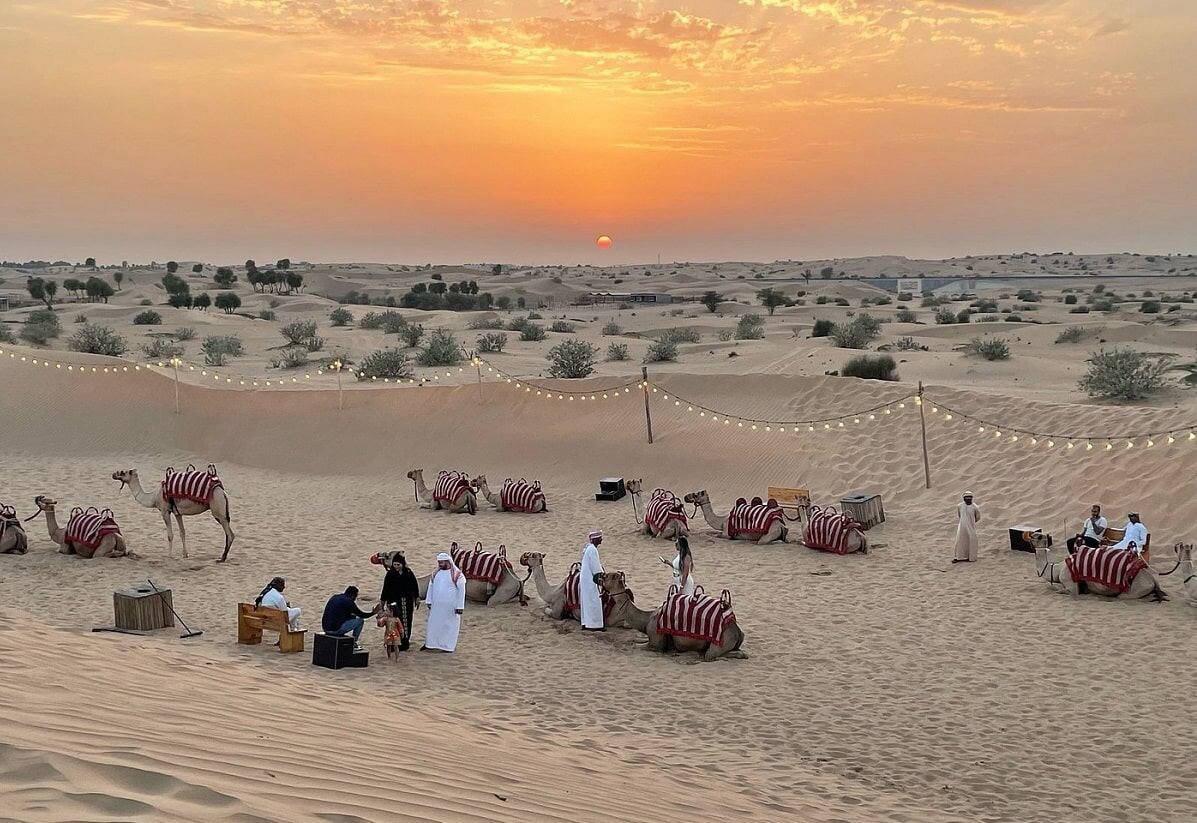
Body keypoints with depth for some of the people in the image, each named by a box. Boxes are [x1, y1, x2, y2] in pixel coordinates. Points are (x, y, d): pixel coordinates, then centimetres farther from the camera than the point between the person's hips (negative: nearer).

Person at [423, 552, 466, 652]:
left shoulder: (457, 575, -8)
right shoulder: (435, 573, 8)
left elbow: (461, 591, -8)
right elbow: (431, 587, 12)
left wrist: (460, 606, -12)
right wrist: (429, 601, 5)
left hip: (450, 606, -4)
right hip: (436, 605, 4)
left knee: (449, 625, 3)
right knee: (433, 624, 6)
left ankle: (447, 645, 12)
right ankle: (429, 643, 15)